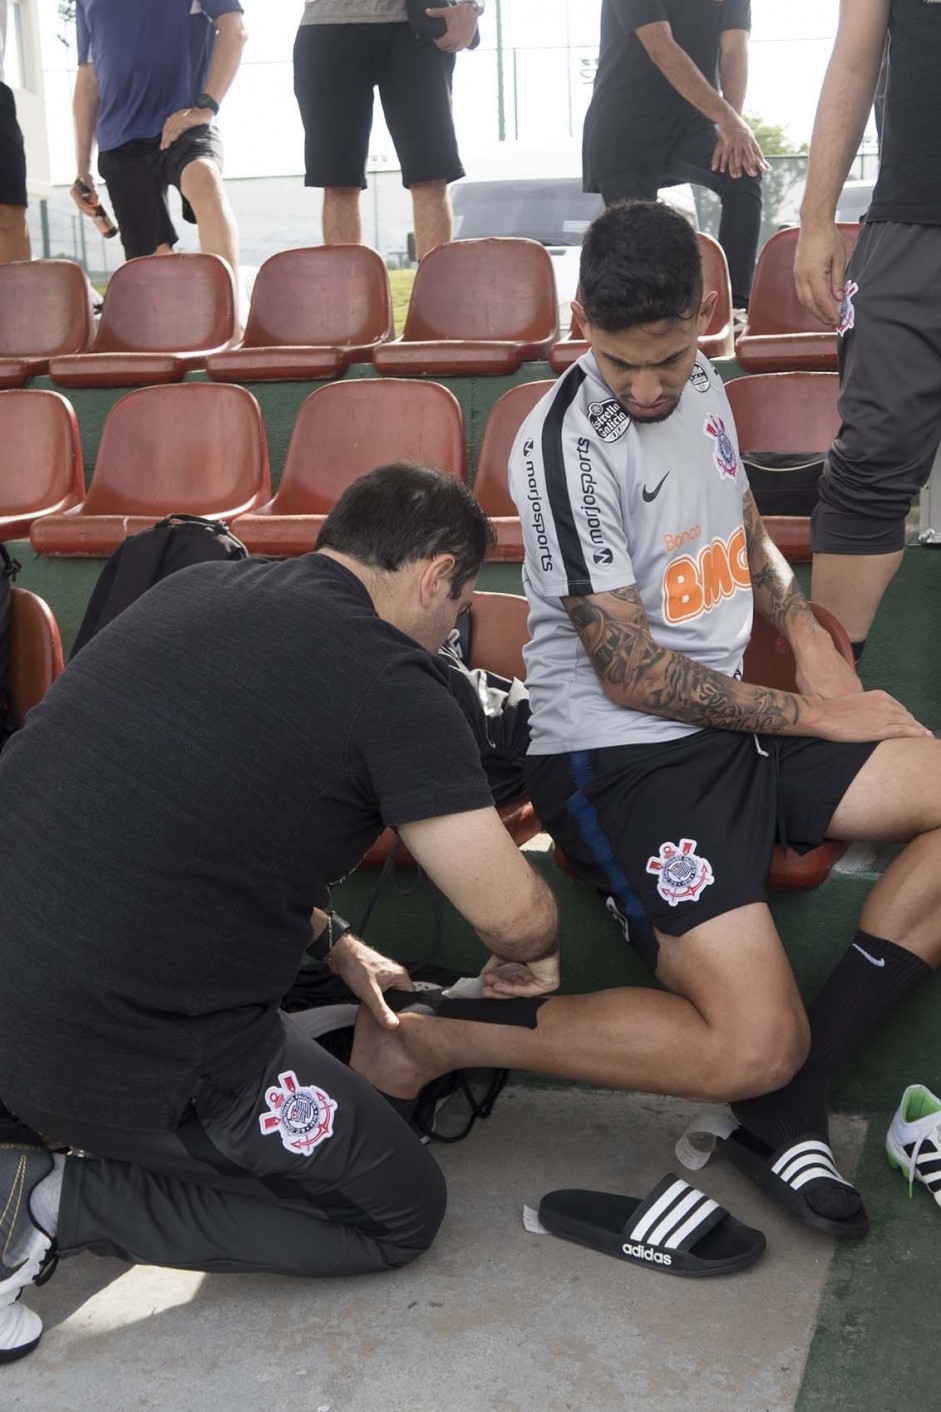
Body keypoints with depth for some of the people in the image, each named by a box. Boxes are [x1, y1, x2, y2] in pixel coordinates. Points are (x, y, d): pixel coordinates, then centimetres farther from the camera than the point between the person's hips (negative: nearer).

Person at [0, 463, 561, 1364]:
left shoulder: (199, 584, 8)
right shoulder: (393, 684, -13)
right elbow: (513, 918, -11)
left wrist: (330, 939, 24)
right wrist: (538, 945, 14)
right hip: (122, 1053, -8)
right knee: (401, 1212, 12)